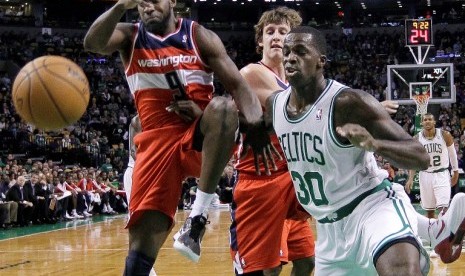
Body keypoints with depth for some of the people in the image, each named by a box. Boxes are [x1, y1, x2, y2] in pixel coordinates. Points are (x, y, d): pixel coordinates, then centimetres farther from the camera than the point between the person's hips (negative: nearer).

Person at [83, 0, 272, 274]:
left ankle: (198, 215, -30)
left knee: (222, 107, -36)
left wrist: (256, 126, -21)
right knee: (142, 244, -11)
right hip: (158, 142, 1)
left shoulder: (199, 36, 6)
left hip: (201, 138, -1)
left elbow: (237, 84, -3)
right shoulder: (129, 37, 10)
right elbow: (92, 43, -12)